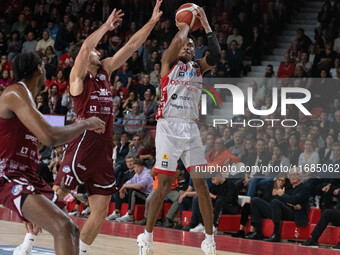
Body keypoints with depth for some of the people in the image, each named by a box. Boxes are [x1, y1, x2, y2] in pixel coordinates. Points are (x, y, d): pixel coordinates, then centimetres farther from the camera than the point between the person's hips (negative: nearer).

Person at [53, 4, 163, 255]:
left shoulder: (105, 70, 16)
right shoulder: (79, 75, -2)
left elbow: (131, 47, 15)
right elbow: (84, 48, -22)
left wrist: (152, 22, 9)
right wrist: (107, 26, -13)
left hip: (104, 147, 7)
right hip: (84, 142, -7)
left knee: (101, 211, 5)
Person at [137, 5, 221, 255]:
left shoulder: (198, 68, 15)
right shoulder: (169, 62, 5)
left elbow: (216, 55, -4)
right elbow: (177, 41, -16)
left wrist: (205, 24, -2)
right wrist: (185, 26, 2)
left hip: (191, 129, 4)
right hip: (169, 127, -4)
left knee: (201, 183, 0)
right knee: (165, 185, -5)